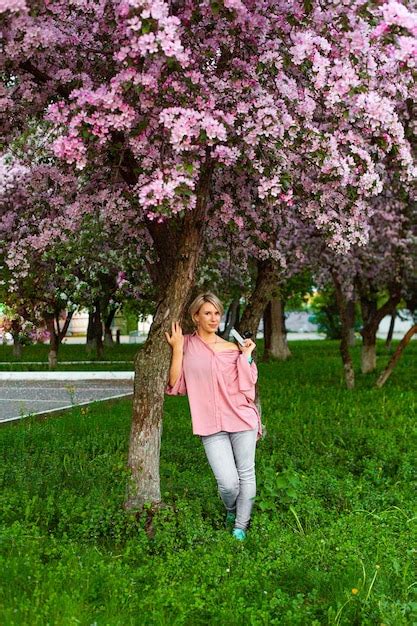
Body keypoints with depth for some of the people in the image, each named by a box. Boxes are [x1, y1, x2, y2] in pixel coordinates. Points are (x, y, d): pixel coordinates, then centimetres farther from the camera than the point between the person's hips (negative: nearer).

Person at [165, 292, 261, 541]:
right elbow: (175, 386, -4)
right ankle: (231, 511, 24)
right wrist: (177, 349, -7)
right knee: (228, 483, -9)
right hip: (211, 426, -1)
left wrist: (247, 356, -3)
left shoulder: (231, 349, 5)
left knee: (246, 474, 5)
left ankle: (241, 527, 23)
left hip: (241, 419, 2)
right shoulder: (186, 345, 5)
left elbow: (247, 387, 0)